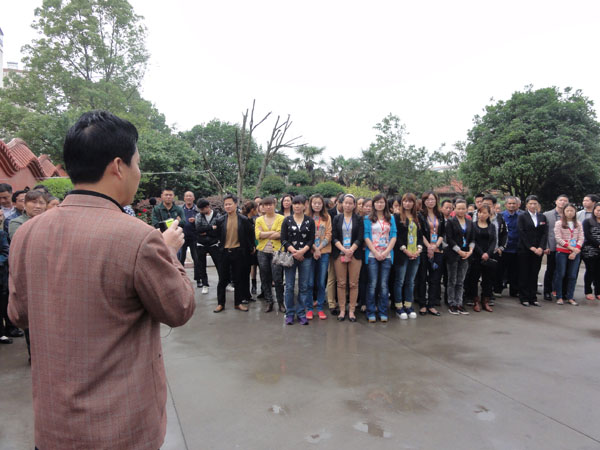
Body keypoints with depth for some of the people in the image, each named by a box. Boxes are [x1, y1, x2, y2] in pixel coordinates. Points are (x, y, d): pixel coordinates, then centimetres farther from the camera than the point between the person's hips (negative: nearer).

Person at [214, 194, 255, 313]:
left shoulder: (244, 220, -3)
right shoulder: (220, 220, 0)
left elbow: (250, 235, 6)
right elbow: (218, 236, 11)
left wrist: (251, 248, 9)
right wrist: (221, 246, 6)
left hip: (238, 253, -1)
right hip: (224, 253, 1)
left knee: (239, 279, 8)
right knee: (223, 279, 7)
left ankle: (238, 303, 20)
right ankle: (221, 303, 18)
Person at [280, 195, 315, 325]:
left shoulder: (310, 221, 6)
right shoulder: (287, 220, 5)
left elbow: (311, 240, 1)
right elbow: (283, 239, 0)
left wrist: (302, 251, -14)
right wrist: (294, 251, -13)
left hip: (305, 257, 1)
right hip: (290, 256, 0)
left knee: (304, 287, 3)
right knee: (289, 286, 1)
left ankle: (301, 314, 13)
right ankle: (289, 314, 12)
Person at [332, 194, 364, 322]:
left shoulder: (359, 219, 8)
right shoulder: (337, 218, 9)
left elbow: (360, 238, -1)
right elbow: (334, 237, 2)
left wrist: (351, 250, -14)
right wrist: (343, 250, -13)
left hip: (355, 254, 0)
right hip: (339, 254, 1)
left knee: (353, 284, -1)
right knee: (341, 283, 1)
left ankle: (352, 310, 7)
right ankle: (342, 310, 9)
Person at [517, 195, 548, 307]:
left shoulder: (543, 217, 12)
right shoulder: (522, 217, 1)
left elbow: (545, 234, 5)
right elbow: (522, 234, -7)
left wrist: (541, 247, -9)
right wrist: (531, 247, -13)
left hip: (538, 250, 3)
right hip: (525, 250, -3)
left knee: (534, 274, 6)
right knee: (524, 274, 1)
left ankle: (532, 298, 12)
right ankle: (524, 298, 8)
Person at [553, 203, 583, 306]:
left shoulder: (578, 224, 11)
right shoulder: (559, 223, 1)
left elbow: (581, 238, 4)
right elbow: (558, 238, -6)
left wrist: (576, 251, -9)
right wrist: (570, 247, -14)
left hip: (575, 253, 3)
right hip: (562, 252, -3)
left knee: (573, 276, 3)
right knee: (560, 274, 0)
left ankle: (570, 297, 11)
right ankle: (559, 297, 7)